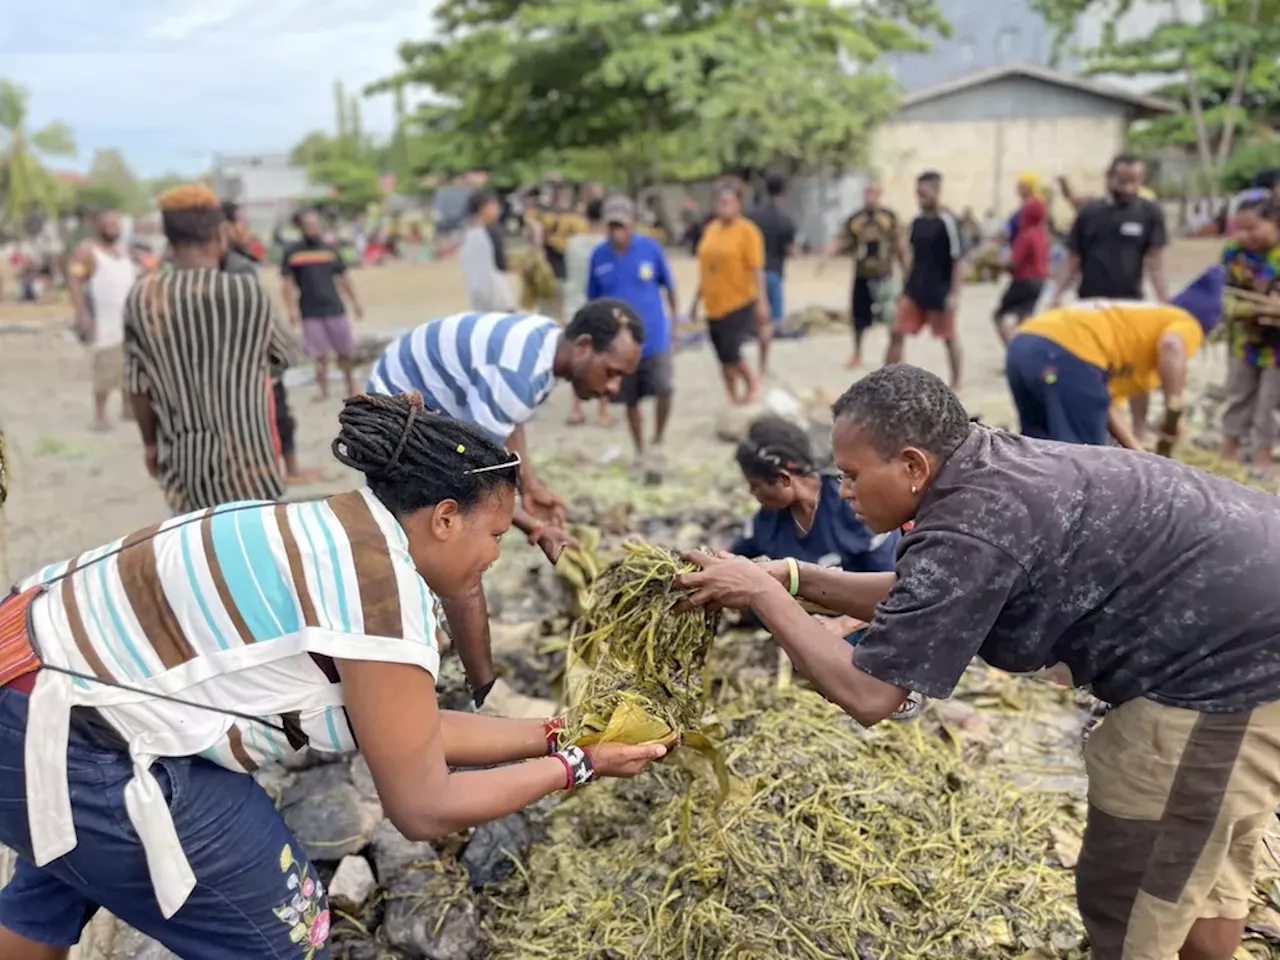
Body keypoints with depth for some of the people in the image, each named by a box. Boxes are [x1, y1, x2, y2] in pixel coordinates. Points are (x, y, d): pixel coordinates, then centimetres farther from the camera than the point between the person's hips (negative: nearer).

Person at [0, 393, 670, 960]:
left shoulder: (353, 534, 4)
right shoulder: (385, 584, -24)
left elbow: (414, 733, 9)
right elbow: (423, 809, -15)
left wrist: (551, 733, 12)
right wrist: (573, 766, -4)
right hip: (70, 744, -10)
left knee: (57, 887, 38)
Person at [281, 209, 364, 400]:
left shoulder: (330, 249, 10)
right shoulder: (292, 253, 2)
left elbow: (344, 277, 14)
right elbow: (288, 283, 1)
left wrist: (355, 302, 9)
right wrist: (292, 309, -7)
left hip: (335, 309, 2)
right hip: (310, 312, -2)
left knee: (346, 351, 7)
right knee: (320, 354, 0)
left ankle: (351, 386, 22)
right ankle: (322, 389, 11)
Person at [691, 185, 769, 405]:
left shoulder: (747, 230, -9)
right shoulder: (710, 229, 9)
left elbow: (757, 269, -13)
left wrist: (761, 302, -20)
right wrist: (697, 301, 17)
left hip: (740, 303, -6)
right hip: (714, 306, 6)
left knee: (730, 352, -14)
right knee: (723, 358, 9)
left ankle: (752, 383, 14)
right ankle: (733, 398, 24)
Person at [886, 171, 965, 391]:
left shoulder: (947, 221, -14)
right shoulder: (917, 222, 6)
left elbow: (959, 260, -14)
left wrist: (954, 294, -18)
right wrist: (905, 287, 16)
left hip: (940, 291, -6)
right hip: (915, 288, 6)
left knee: (949, 337, 9)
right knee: (897, 332, 1)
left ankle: (955, 383, 23)